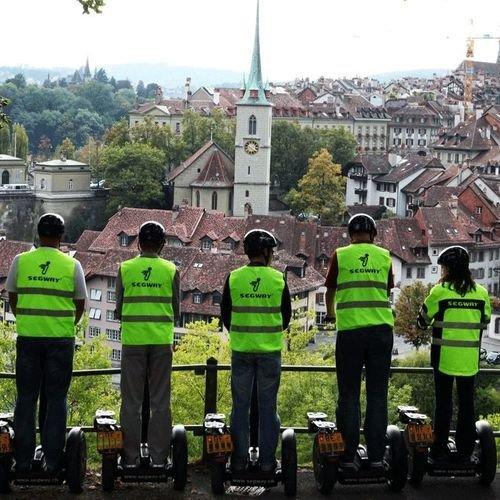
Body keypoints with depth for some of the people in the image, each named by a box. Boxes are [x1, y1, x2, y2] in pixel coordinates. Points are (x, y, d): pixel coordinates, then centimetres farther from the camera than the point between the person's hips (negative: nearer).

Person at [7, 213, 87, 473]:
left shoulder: (20, 261, 1)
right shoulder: (72, 265, -1)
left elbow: (12, 298, 11)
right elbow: (80, 304, 7)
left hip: (28, 337, 1)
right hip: (61, 339, -1)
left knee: (26, 398, 7)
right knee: (56, 399, 5)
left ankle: (23, 459, 7)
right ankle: (53, 460, 5)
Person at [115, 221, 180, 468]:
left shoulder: (125, 269, 0)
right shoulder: (171, 270, 0)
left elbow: (118, 310, 5)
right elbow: (176, 311, 6)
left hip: (133, 340, 0)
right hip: (162, 341, 0)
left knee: (132, 401, 6)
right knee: (160, 401, 6)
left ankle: (131, 457, 7)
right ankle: (159, 457, 7)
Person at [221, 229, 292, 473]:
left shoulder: (233, 278, -2)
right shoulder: (278, 279, -3)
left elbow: (225, 314, 6)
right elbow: (287, 315, 6)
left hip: (241, 350, 1)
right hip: (271, 350, 0)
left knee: (240, 406, 7)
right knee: (268, 406, 6)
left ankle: (239, 460, 8)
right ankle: (267, 460, 8)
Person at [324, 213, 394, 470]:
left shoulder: (340, 255, 4)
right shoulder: (384, 255, 8)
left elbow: (330, 290, 17)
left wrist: (331, 315, 38)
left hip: (350, 330, -1)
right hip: (381, 329, 1)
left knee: (349, 395, 5)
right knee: (377, 395, 6)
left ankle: (349, 456, 4)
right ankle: (376, 456, 5)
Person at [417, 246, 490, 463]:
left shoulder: (440, 292, -9)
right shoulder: (481, 293, 0)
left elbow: (423, 321, 0)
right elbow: (485, 322, 12)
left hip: (444, 357, -2)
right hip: (470, 359, 2)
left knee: (443, 403, 6)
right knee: (467, 403, 9)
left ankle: (439, 450, 9)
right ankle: (465, 451, 13)